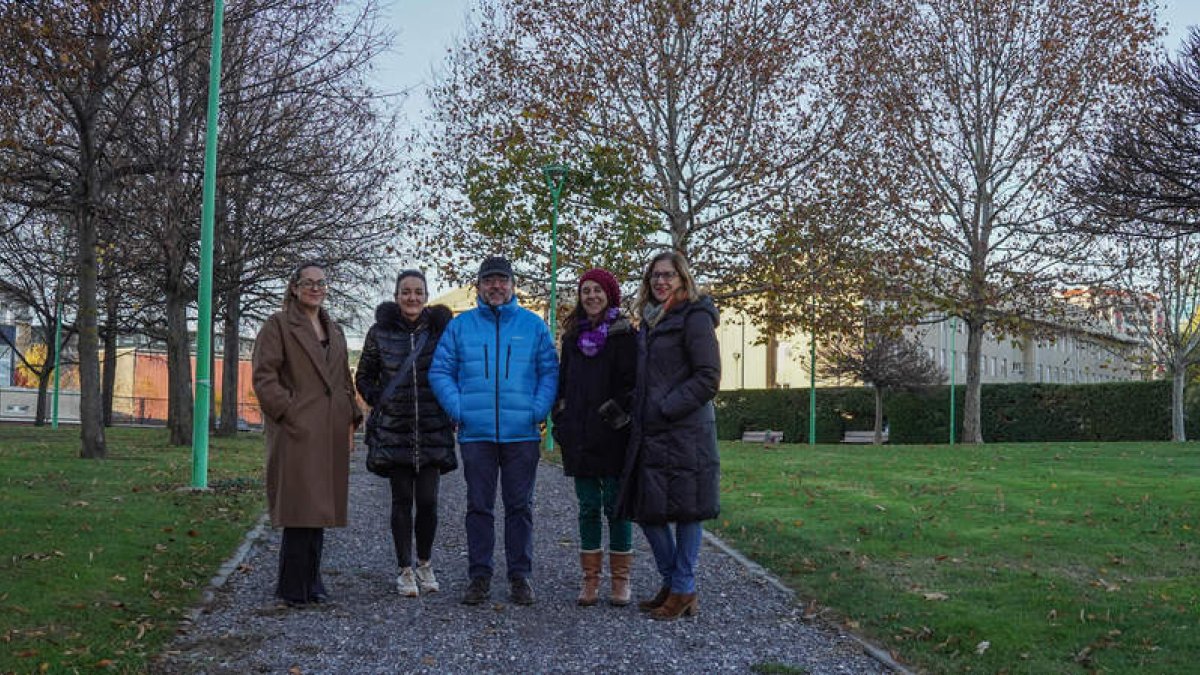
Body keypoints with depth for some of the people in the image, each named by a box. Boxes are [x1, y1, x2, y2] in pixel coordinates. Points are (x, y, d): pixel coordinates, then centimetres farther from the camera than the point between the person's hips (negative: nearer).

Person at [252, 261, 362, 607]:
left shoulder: (334, 331, 21)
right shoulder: (278, 325, 0)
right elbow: (264, 377, -8)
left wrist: (351, 422, 13)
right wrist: (290, 414, -14)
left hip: (330, 434, 6)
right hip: (297, 432, -6)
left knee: (320, 507, 9)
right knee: (301, 508, -9)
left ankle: (310, 581, 17)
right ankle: (296, 588, -2)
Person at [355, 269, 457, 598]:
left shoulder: (440, 328, 2)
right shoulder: (381, 331, 3)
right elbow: (364, 376, 12)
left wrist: (449, 406, 0)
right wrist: (379, 401, 0)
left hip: (432, 430, 0)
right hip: (394, 429, 0)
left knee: (427, 500, -3)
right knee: (402, 501, 5)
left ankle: (425, 563, 20)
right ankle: (405, 569, 16)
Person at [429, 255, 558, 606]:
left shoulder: (533, 325, 7)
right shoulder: (460, 325, 8)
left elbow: (550, 371, 7)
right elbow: (440, 371, 7)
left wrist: (539, 410, -6)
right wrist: (457, 409, -5)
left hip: (522, 433, 0)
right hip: (476, 433, 0)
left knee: (520, 507, 5)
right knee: (478, 506, 5)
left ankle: (520, 575, 13)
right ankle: (479, 576, 13)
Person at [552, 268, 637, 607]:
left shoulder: (624, 335, 0)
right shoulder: (574, 336, 15)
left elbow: (633, 382, -5)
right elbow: (563, 381, 19)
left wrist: (619, 413, -14)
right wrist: (561, 420, 11)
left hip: (612, 436, -4)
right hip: (580, 435, 4)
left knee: (615, 505, 0)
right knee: (589, 507, 6)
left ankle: (620, 580, 8)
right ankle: (590, 580, 11)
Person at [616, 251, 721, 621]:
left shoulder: (695, 318, -6)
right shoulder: (650, 321, 18)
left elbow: (708, 378, -13)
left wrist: (666, 408, -15)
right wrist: (636, 409, 11)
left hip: (685, 433, -8)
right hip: (650, 434, 8)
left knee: (685, 511, 0)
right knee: (646, 510, 10)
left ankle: (683, 590, 9)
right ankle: (671, 583, 23)